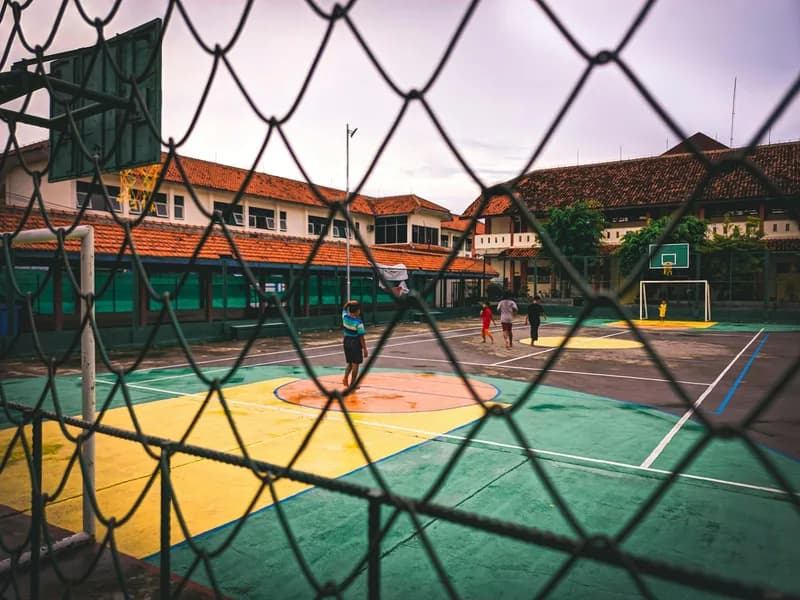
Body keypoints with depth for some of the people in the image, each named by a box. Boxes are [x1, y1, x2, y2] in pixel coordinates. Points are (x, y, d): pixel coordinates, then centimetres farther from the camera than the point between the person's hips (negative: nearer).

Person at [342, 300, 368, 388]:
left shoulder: (345, 317, -4)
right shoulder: (358, 322, -19)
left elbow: (344, 308, 21)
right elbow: (361, 337, -16)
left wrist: (348, 303, 7)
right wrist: (364, 349, -11)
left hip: (347, 342, 6)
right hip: (355, 343, -6)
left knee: (350, 363, 21)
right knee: (355, 364, 4)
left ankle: (345, 377, 2)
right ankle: (352, 384, 7)